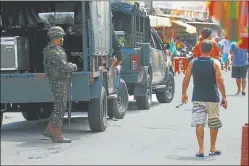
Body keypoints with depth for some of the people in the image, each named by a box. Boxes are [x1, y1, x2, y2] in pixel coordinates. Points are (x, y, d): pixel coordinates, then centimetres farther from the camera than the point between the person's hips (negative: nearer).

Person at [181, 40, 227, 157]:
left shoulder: (193, 63, 1)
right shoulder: (215, 63, -6)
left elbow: (186, 79, 2)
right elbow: (219, 80, -13)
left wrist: (184, 93, 15)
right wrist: (224, 97, -9)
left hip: (197, 98, 1)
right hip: (212, 98, -1)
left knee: (199, 123, 0)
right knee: (214, 123, 14)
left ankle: (201, 149, -7)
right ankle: (213, 148, 23)